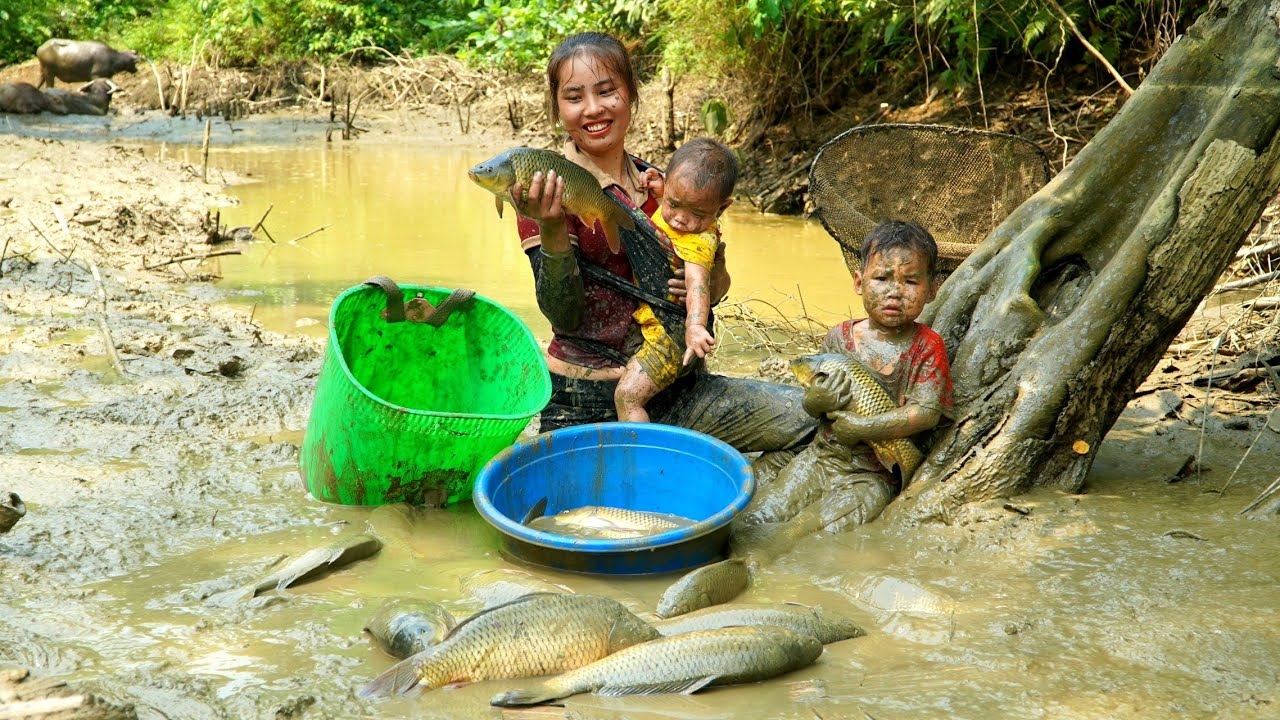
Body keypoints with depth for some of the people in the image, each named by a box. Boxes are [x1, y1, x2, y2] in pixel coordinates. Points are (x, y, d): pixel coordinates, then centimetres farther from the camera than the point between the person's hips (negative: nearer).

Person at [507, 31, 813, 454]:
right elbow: (564, 316, -15)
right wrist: (551, 230, -30)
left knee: (805, 415, -9)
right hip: (586, 401, -5)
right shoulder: (548, 189, -8)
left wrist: (713, 280, -9)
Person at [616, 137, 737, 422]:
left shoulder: (699, 240, -28)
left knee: (627, 395, -19)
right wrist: (658, 187, -1)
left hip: (666, 335, -11)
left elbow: (697, 282, -42)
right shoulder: (674, 208, -2)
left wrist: (695, 326, -58)